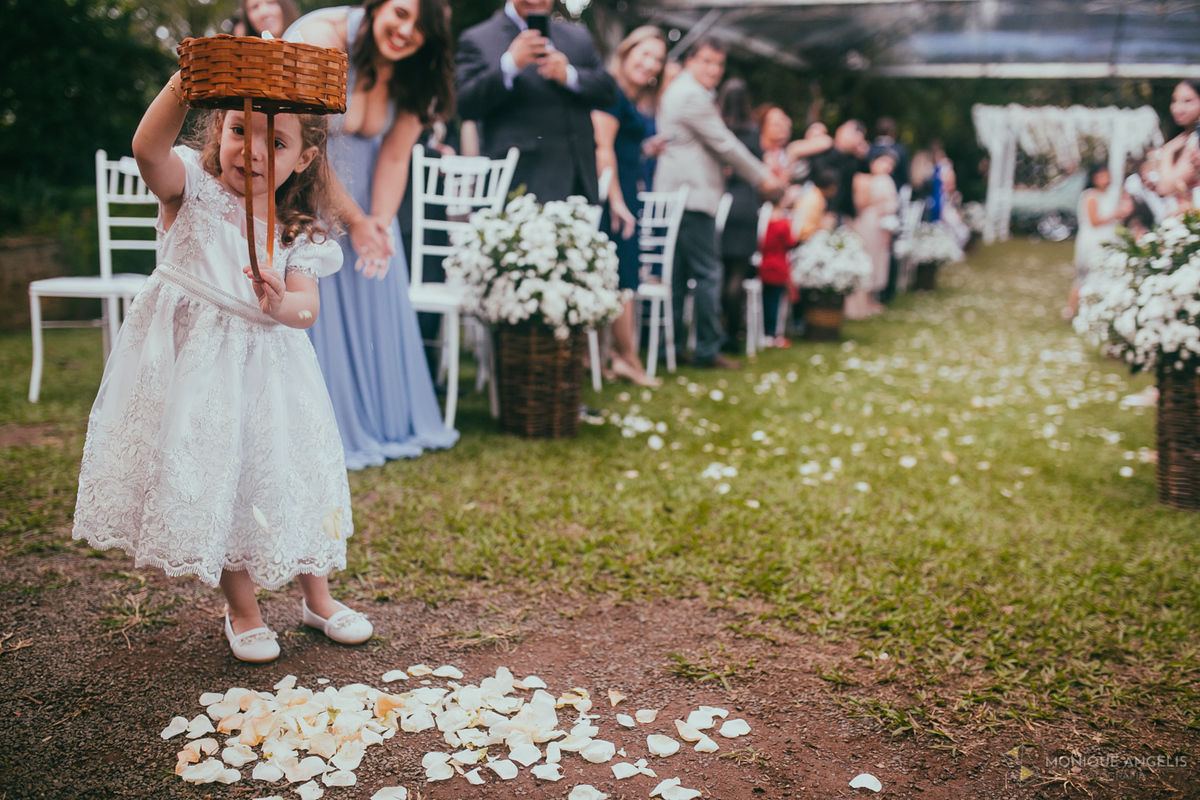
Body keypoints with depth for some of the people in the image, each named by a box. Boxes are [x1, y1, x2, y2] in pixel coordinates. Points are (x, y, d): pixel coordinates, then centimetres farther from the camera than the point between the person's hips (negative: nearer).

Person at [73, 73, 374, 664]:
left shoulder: (297, 229, 2)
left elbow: (308, 306, -5)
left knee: (294, 478, 8)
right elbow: (148, 149, -29)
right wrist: (184, 84, -43)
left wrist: (280, 303, -28)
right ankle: (242, 611, 23)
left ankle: (318, 598, 30)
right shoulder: (193, 187, -7)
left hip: (266, 365, 3)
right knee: (212, 485, 3)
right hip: (194, 363, -3)